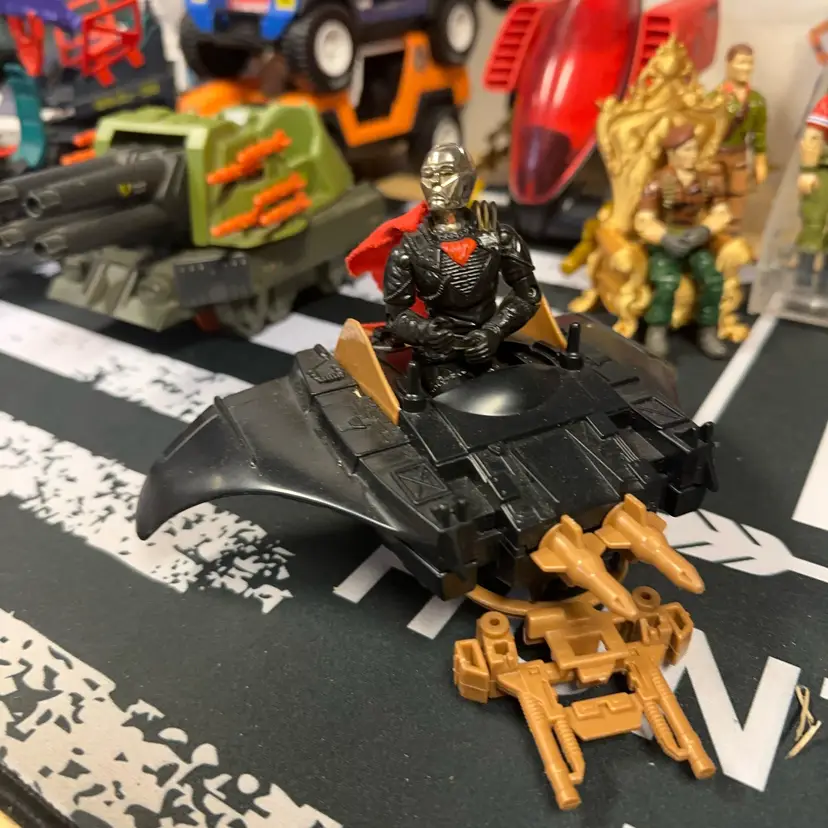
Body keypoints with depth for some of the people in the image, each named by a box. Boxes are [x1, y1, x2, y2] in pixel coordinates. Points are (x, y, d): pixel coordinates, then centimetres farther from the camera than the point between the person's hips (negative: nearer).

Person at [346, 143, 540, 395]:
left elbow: (527, 293, 6)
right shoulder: (408, 249, -1)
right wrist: (431, 333, -19)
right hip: (441, 358, -3)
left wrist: (494, 331, -10)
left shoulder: (497, 235, 4)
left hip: (493, 348, 3)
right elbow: (396, 315, 1)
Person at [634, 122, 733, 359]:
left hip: (696, 241, 4)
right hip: (664, 243, -4)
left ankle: (708, 331, -6)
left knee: (712, 279, -23)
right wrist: (666, 238, -29)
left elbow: (721, 213, 4)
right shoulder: (659, 183, -11)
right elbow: (642, 221, -15)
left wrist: (704, 231, -16)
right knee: (667, 282, -32)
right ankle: (657, 331, -11)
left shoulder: (708, 180, 2)